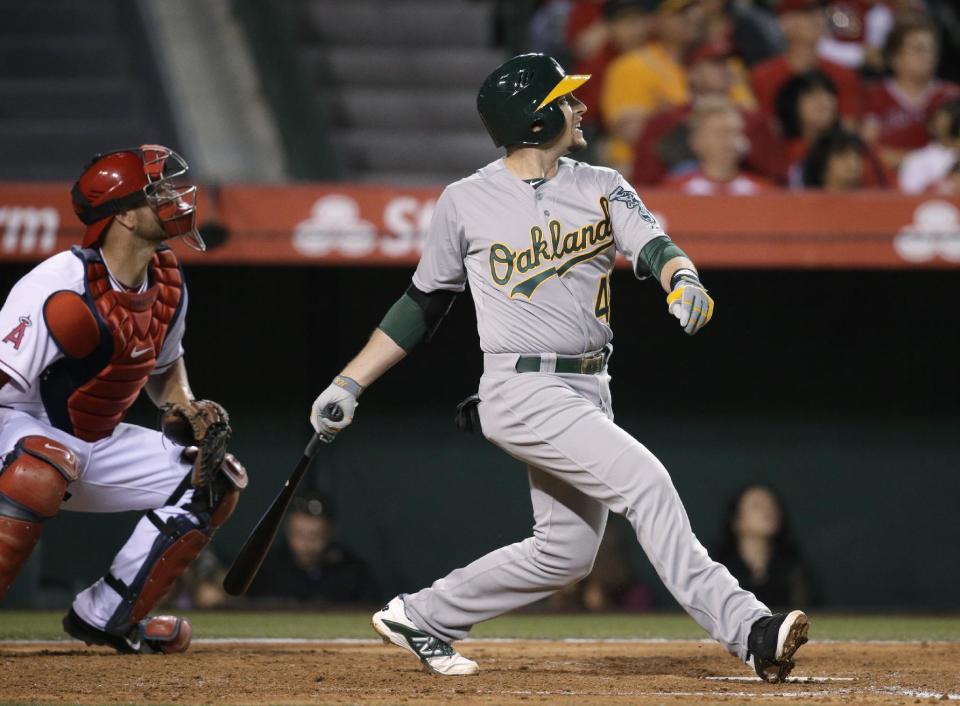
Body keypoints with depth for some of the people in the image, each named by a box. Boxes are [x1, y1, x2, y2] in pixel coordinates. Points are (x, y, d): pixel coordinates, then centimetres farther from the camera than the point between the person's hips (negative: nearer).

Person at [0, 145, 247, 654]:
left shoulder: (167, 285, 1)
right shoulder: (64, 292, -27)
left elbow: (164, 366, 20)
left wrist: (190, 412, 0)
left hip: (97, 444, 9)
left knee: (216, 479, 4)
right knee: (45, 468, -42)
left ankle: (106, 616, 8)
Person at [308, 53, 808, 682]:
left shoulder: (602, 188, 9)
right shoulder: (465, 203, 0)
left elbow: (652, 246, -9)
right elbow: (423, 305, 10)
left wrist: (684, 280, -33)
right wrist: (348, 385, 7)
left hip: (589, 392, 6)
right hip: (524, 391, -6)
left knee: (567, 550, 8)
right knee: (644, 479, -21)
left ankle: (418, 617, 24)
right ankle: (746, 630, -25)